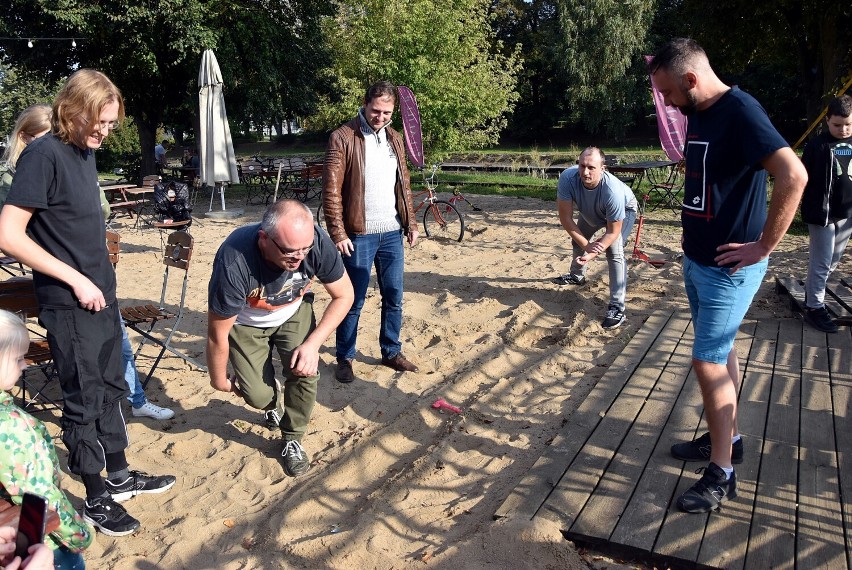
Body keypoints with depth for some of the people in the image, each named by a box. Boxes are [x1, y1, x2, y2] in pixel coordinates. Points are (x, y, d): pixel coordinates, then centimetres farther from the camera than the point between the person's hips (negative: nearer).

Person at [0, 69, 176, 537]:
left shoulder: (86, 151, 8)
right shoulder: (43, 154, -16)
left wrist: (100, 279, 10)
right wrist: (76, 280, -18)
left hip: (101, 295, 8)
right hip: (68, 304, -8)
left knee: (110, 389, 17)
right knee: (85, 401, 5)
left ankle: (119, 477, 34)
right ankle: (95, 500, 21)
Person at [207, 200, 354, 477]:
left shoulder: (317, 241, -33)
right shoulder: (234, 262, -41)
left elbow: (344, 296, -15)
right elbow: (218, 333, -25)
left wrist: (313, 343, -25)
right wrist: (219, 380, -10)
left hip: (294, 311, 2)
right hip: (245, 321, -2)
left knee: (305, 371, -18)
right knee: (258, 396, -9)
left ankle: (293, 440, 9)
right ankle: (273, 400, 31)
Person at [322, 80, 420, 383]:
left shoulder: (394, 138, 11)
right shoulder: (343, 137, -7)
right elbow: (331, 189, -11)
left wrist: (411, 222, 10)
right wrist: (337, 233, -15)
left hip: (392, 233, 6)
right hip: (359, 235, -5)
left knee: (394, 297, 11)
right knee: (354, 301, 3)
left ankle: (391, 352, 26)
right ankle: (344, 358, 18)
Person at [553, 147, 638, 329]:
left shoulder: (613, 191, -45)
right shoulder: (568, 178, -38)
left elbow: (613, 232, -35)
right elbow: (565, 217, -31)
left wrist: (592, 254, -46)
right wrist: (586, 245, -37)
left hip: (624, 209, -5)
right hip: (591, 211, 5)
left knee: (614, 250, -25)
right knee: (578, 240, 23)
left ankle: (617, 308, -21)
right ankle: (577, 275, 56)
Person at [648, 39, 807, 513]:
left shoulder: (741, 112, -20)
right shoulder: (700, 114, 8)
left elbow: (794, 176, -31)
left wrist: (764, 246, -24)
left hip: (728, 268, -9)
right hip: (698, 260, 9)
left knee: (708, 362, -5)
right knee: (721, 352, 19)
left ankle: (722, 475, 9)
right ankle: (727, 438, 35)